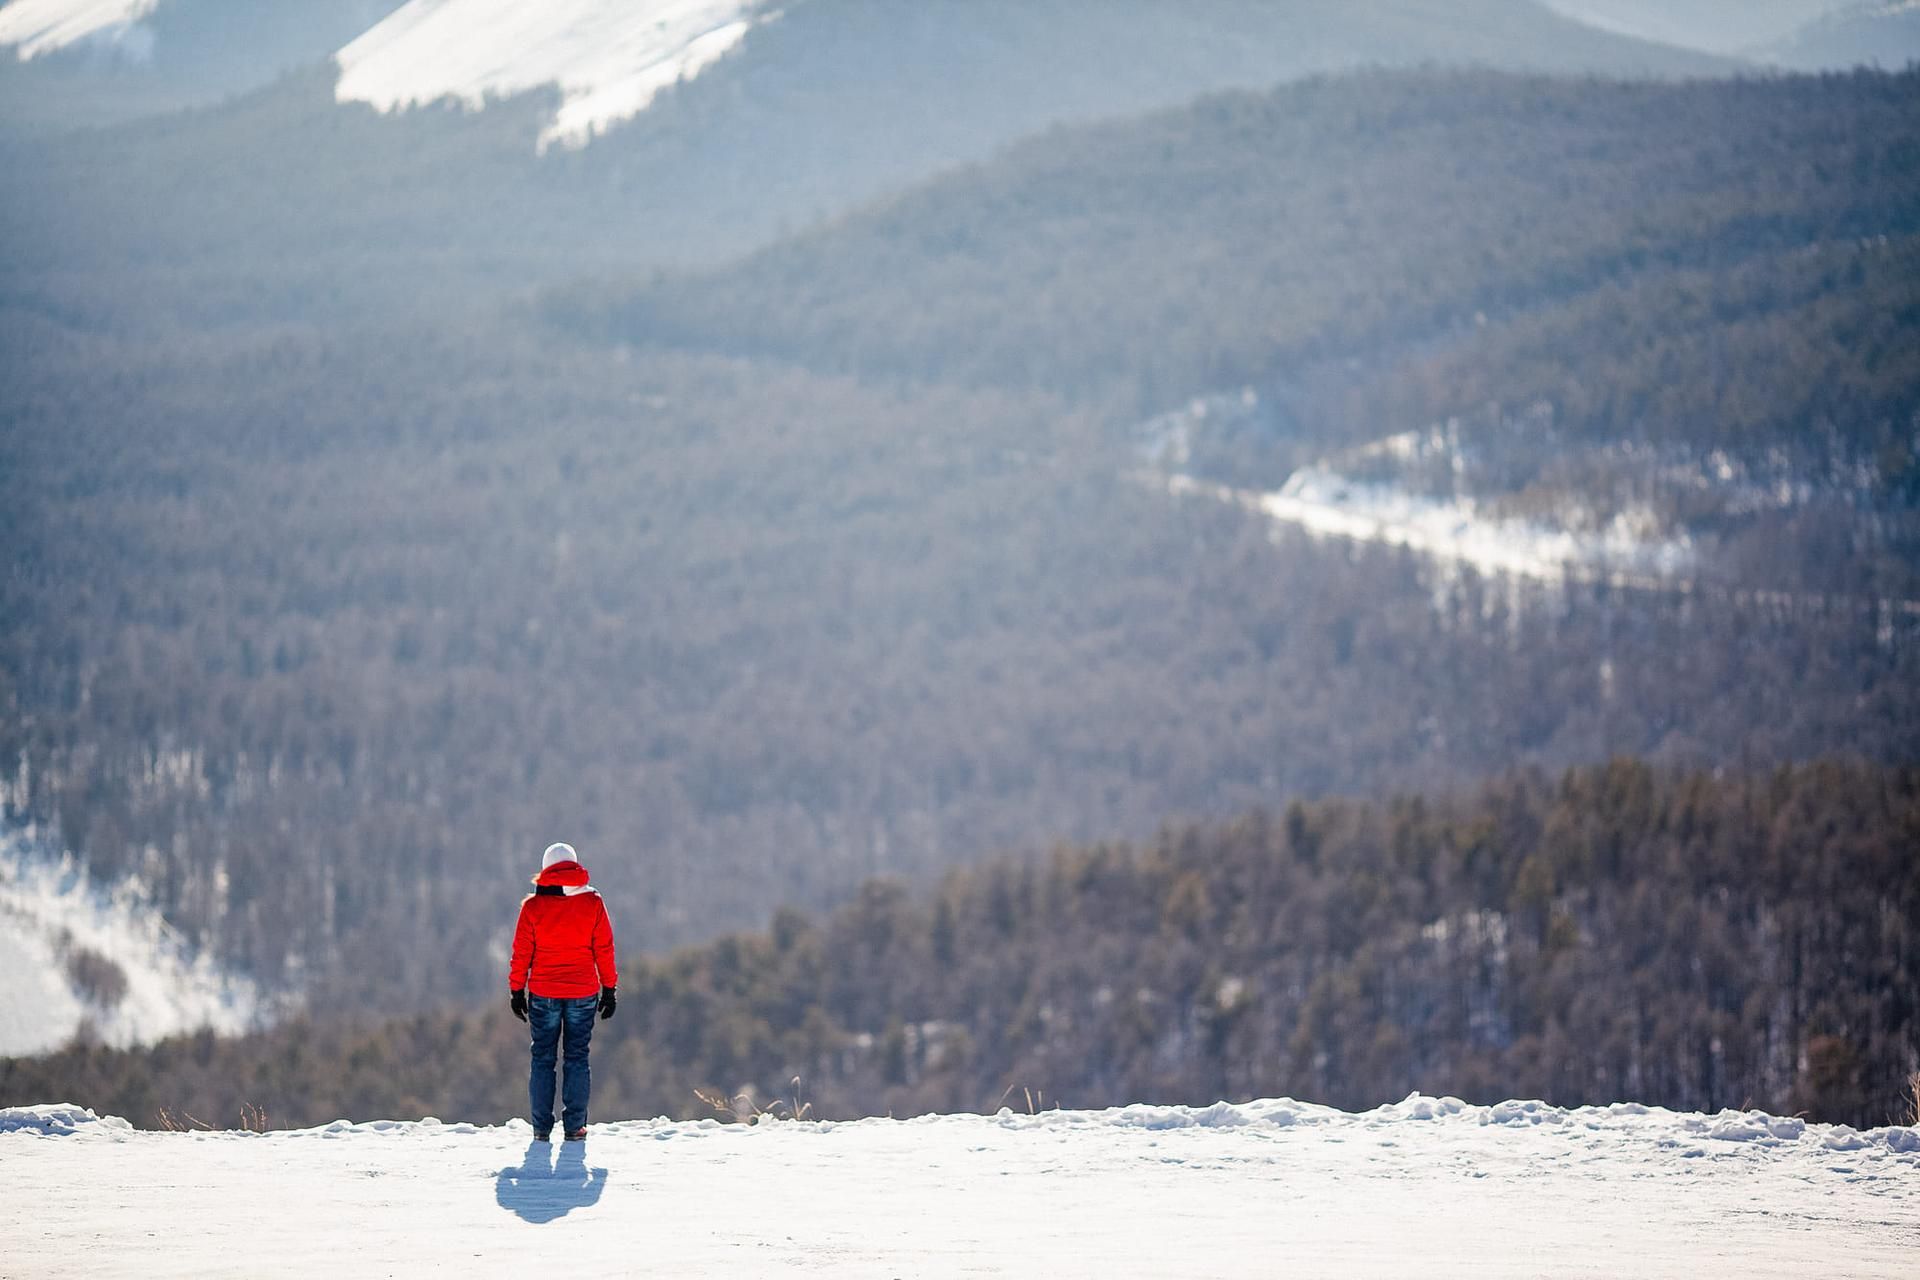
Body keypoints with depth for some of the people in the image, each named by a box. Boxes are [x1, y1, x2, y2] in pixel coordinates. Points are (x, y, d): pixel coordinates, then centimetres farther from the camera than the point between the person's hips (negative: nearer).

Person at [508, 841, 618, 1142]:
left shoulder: (533, 906, -4)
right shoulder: (593, 903, -2)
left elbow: (522, 953, -1)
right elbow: (604, 949, 1)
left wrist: (516, 990, 8)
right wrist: (609, 988, 9)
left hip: (543, 993, 0)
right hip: (583, 993, 0)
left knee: (542, 1059, 8)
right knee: (577, 1058, 6)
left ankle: (541, 1128, 5)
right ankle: (574, 1128, 2)